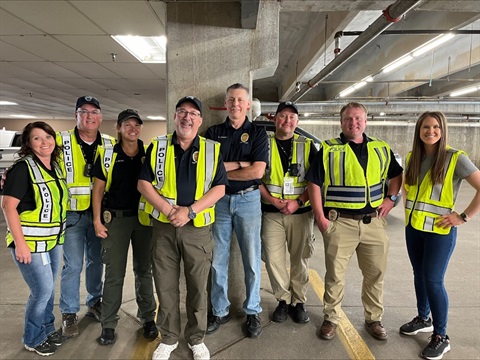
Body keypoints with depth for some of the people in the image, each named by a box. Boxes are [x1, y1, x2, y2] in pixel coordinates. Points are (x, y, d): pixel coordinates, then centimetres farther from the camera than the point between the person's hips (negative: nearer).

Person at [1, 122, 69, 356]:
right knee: (42, 290, 0)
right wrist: (20, 243, -21)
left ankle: (47, 328, 37)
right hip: (30, 243, -7)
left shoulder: (55, 167, 7)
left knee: (48, 288, 17)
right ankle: (33, 339, 23)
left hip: (53, 241, 7)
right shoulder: (23, 168, -15)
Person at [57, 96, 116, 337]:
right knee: (73, 265, 1)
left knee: (96, 261, 15)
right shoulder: (60, 141, -7)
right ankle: (69, 313, 20)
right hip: (72, 214, -3)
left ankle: (94, 302, 34)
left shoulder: (110, 144, 2)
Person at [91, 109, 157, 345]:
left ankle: (148, 319, 26)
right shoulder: (107, 155, -1)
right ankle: (108, 324, 20)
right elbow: (98, 189, 1)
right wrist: (97, 220, -5)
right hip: (115, 219, -1)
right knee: (114, 273, 6)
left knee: (144, 270, 12)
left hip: (144, 218, 1)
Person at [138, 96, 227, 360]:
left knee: (198, 286, 9)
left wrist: (190, 211, -15)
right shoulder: (157, 147, 4)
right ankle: (169, 338, 31)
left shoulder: (212, 150, 2)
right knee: (165, 285, 11)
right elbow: (144, 184, 1)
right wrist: (169, 210, -12)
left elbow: (219, 188, -3)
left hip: (198, 228, 0)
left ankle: (196, 339, 30)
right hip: (163, 226, 1)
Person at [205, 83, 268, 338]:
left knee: (252, 259, 6)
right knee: (218, 259, 9)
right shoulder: (213, 132, 7)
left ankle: (253, 312, 24)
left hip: (248, 200, -2)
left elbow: (258, 171, -11)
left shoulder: (257, 133, 2)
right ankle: (219, 311, 25)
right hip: (219, 200, 2)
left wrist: (222, 169, -6)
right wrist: (240, 164, -12)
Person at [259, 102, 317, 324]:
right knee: (273, 259, 2)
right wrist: (272, 200, -11)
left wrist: (299, 201, -11)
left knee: (300, 259, 9)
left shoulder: (307, 146, 5)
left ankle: (299, 301, 26)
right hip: (271, 213, 0)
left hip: (301, 212, 0)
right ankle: (283, 300, 21)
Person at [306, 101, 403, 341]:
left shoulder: (382, 149, 9)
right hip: (340, 222, -3)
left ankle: (374, 319, 32)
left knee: (375, 274, 13)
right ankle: (331, 318, 24)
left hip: (374, 221, 4)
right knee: (335, 274, 6)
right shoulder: (328, 149, -3)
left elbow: (396, 175, 22)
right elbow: (314, 183, -5)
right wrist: (320, 216, -10)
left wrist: (391, 198, 6)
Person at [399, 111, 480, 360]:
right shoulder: (412, 157, 5)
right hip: (413, 227, 5)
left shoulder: (455, 158, -12)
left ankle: (441, 337, 16)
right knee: (419, 275, 16)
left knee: (433, 281, -1)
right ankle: (423, 319, 36)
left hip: (440, 230, -5)